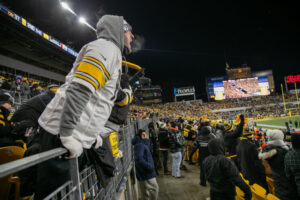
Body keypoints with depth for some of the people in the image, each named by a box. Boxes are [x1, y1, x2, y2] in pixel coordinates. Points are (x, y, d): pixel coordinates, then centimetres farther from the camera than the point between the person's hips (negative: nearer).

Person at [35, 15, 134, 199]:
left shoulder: (112, 52, 22)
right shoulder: (108, 47, -10)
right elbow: (78, 90, -24)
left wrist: (93, 134, 20)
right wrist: (67, 134, -22)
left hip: (73, 136, 10)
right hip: (62, 134, -10)